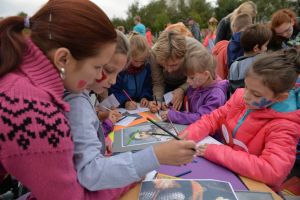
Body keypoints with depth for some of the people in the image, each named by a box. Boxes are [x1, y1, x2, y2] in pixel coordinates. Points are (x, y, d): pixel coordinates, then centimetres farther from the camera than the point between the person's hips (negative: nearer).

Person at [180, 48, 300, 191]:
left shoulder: (284, 126, -21)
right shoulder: (241, 96, -7)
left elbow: (272, 171, -30)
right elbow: (214, 118, 0)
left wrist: (216, 152, -29)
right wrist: (189, 134, -18)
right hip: (224, 170, 5)